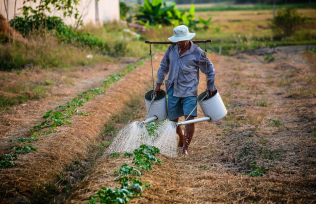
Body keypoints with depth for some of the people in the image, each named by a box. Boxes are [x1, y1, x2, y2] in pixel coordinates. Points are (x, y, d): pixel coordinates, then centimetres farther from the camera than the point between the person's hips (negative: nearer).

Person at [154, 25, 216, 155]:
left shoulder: (197, 53, -8)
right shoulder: (172, 49, 4)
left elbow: (209, 70, 4)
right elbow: (164, 66, 18)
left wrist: (210, 87, 6)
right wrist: (159, 83, 17)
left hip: (189, 91, -4)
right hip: (173, 90, 4)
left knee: (189, 118, -14)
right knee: (173, 119, 10)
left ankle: (186, 147, -3)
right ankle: (181, 139, 37)